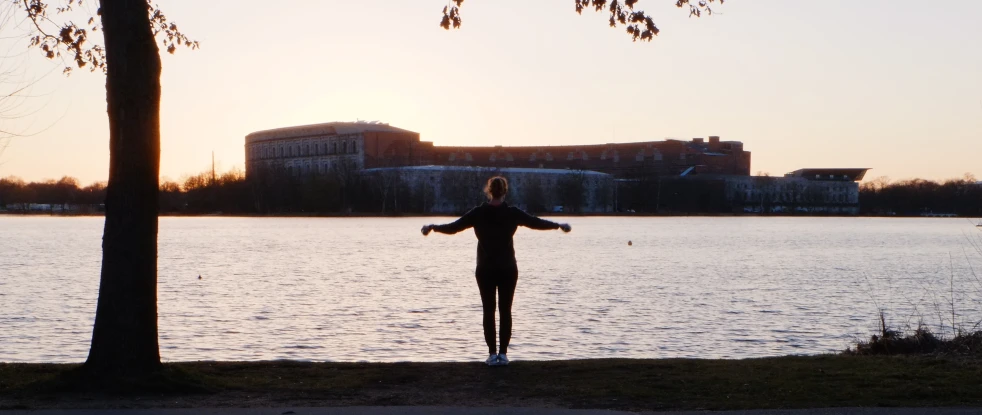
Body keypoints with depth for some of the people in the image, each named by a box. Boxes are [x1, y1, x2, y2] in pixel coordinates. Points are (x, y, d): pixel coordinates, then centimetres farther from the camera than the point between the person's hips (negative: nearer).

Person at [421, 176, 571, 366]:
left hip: (485, 270, 0)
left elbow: (453, 227, -1)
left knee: (488, 311, 4)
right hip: (508, 269, 0)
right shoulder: (512, 213, -5)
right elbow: (538, 223, 5)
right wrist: (560, 225, 21)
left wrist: (432, 227, 16)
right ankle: (503, 353, 4)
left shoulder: (478, 213, -6)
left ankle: (492, 353, 2)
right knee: (505, 311, 5)